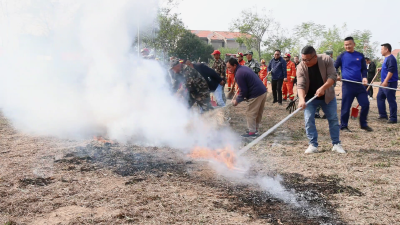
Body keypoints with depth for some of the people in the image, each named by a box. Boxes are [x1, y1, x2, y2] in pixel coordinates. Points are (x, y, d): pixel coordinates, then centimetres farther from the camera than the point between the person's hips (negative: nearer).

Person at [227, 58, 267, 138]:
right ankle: (256, 128, 32)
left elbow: (243, 91, -15)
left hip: (256, 95, -10)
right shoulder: (244, 67, 14)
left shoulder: (239, 74, -17)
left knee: (250, 113, 1)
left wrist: (237, 101, -1)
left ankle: (252, 132, 6)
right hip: (263, 91, 10)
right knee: (258, 112, 20)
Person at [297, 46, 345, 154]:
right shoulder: (301, 67, -21)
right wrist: (301, 99, -45)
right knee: (309, 120, -9)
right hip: (310, 97, 0)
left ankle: (336, 144, 15)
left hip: (327, 96, 1)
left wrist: (323, 88, -40)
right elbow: (300, 85, -28)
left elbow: (332, 76, -24)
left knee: (333, 119, 4)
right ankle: (313, 145, -1)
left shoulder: (326, 60, -20)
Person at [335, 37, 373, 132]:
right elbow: (334, 68, 5)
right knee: (346, 106, 0)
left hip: (359, 84, 3)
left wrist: (364, 77, -7)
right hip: (347, 85, -3)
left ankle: (364, 124, 19)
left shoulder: (360, 56, 9)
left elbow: (364, 69, 12)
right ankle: (343, 126, 13)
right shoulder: (342, 56, 3)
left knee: (365, 104, 2)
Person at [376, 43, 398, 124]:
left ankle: (393, 118, -1)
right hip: (385, 83, 11)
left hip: (390, 83, -11)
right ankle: (383, 114, 23)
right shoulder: (387, 58, 16)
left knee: (391, 100, -6)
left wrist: (385, 81, -30)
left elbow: (391, 71, -25)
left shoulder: (391, 58, -16)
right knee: (379, 97, 16)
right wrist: (381, 69, 16)